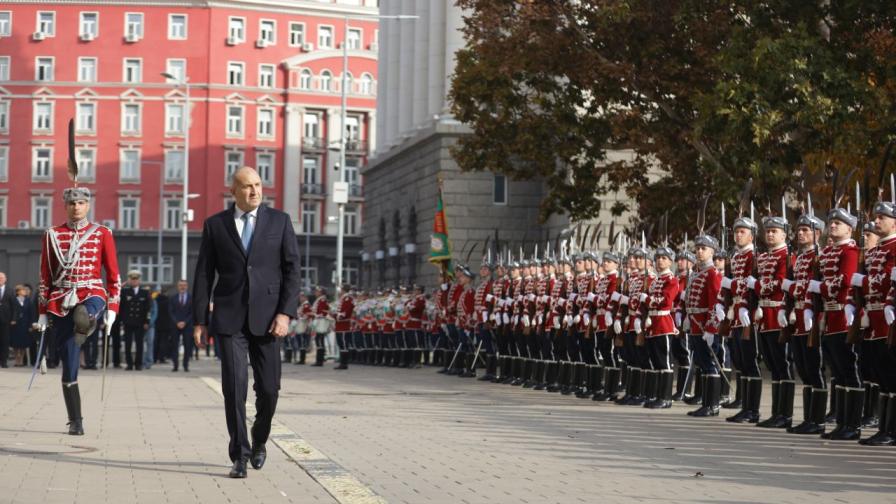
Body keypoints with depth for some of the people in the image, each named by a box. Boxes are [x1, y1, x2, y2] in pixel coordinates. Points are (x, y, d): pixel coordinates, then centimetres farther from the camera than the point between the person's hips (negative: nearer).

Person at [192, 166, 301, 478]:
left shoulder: (279, 221, 4)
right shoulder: (215, 225, 5)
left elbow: (292, 270, 1)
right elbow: (204, 275, 5)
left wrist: (286, 313, -10)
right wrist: (199, 320, 1)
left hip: (266, 317, 1)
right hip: (229, 318, 0)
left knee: (268, 388, 3)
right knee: (234, 386, -9)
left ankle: (259, 442, 30)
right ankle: (240, 456, -2)